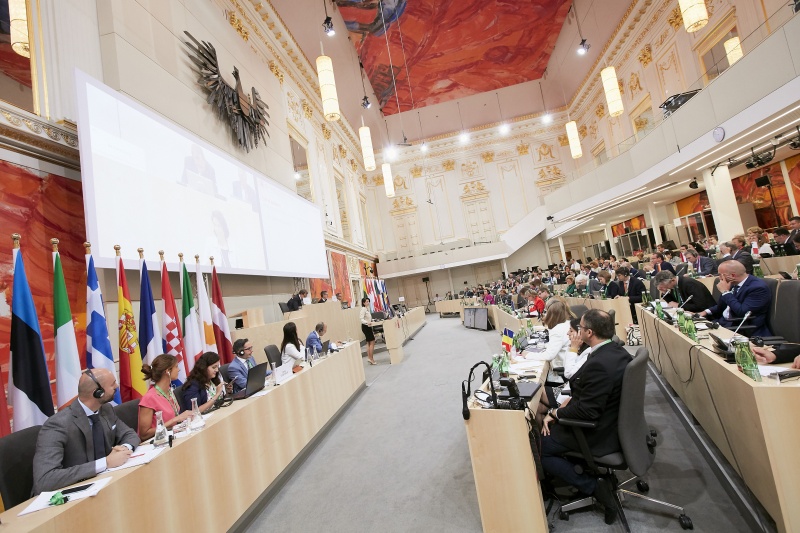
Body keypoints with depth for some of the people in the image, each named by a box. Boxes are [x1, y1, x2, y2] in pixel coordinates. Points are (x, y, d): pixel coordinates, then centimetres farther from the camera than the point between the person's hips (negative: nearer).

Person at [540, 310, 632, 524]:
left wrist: (555, 412, -11)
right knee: (549, 425, 19)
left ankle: (593, 486, 3)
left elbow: (586, 412, -27)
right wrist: (560, 409, 2)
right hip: (612, 420, 9)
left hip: (599, 434, -9)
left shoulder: (598, 364, -32)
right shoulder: (617, 351, -2)